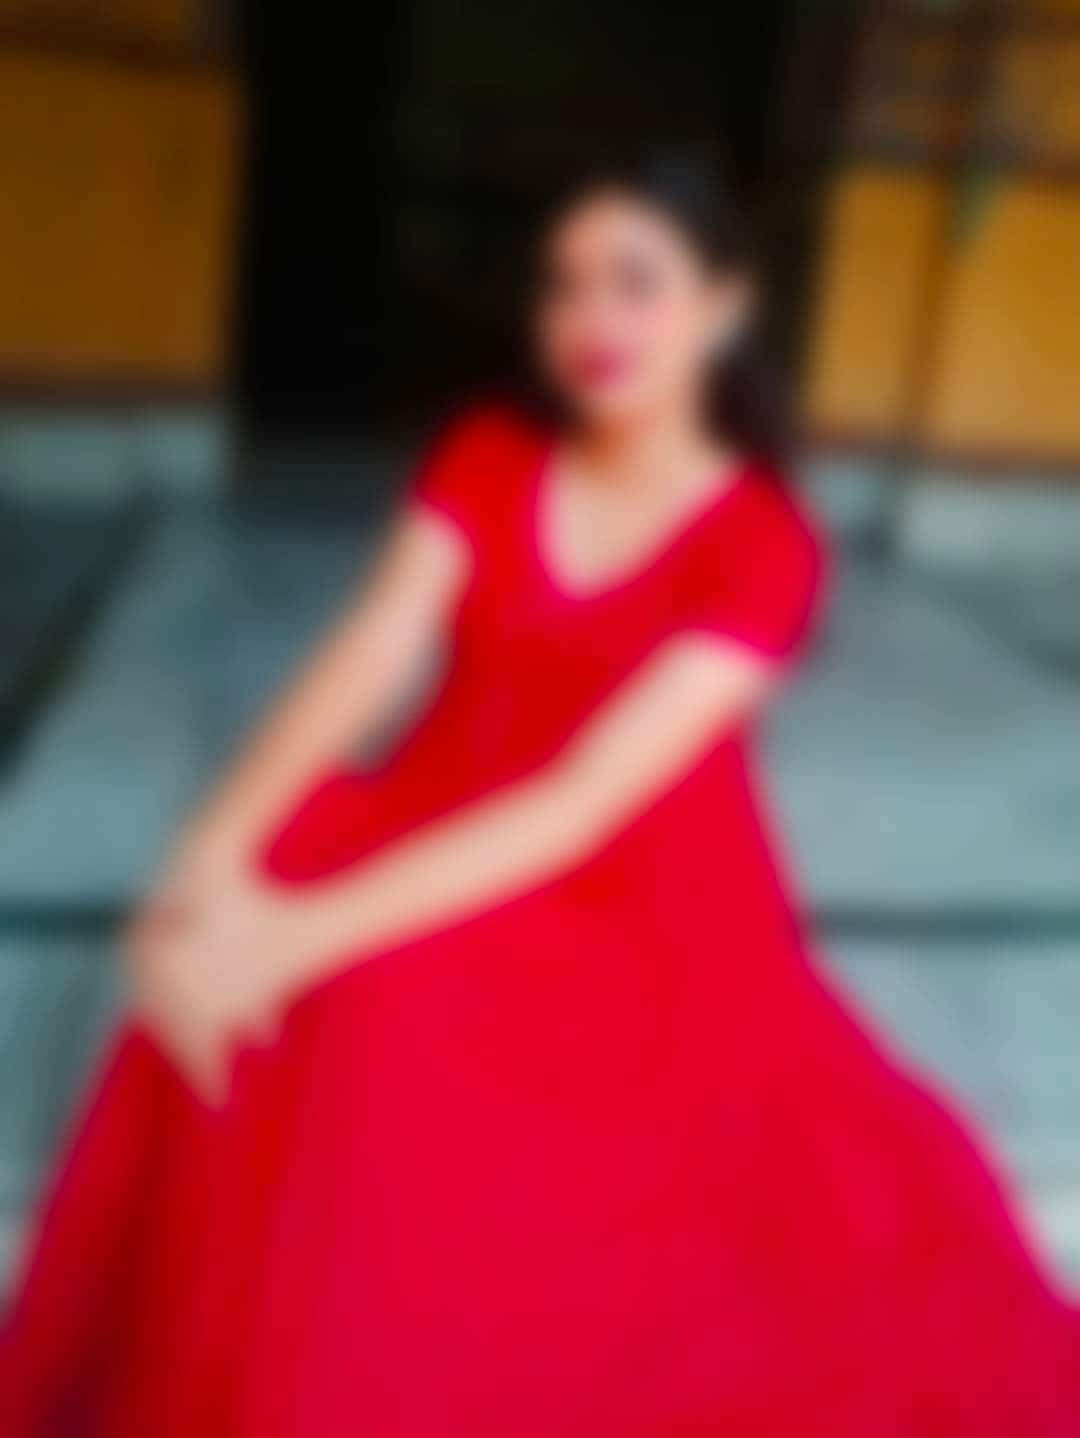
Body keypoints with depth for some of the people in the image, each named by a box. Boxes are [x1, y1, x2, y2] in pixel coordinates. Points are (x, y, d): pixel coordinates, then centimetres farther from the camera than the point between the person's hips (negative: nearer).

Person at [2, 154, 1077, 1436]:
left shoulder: (766, 545, -13)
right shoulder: (484, 457, 1)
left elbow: (590, 797, -23)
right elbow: (362, 661, -12)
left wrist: (305, 932, -31)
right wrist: (213, 859, -30)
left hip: (639, 910, -3)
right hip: (439, 858, 4)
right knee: (230, 999, -26)